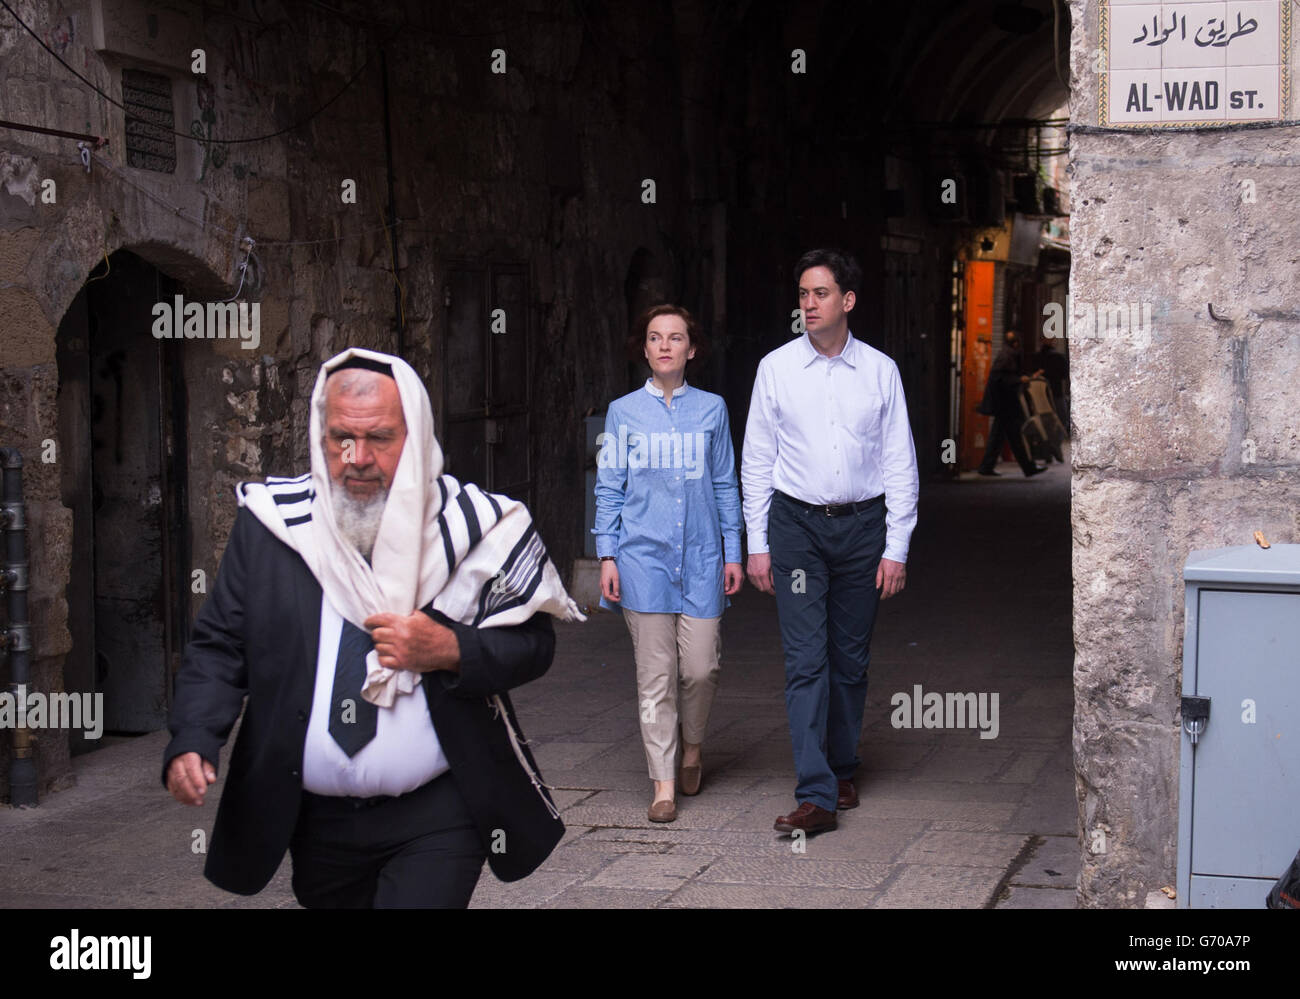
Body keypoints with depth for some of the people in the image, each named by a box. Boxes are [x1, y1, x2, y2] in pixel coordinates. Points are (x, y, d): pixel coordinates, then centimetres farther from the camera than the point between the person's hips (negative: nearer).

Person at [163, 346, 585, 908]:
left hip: (437, 818, -3)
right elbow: (220, 644, 0)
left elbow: (533, 644, -1)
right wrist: (192, 742, -16)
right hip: (314, 819, 3)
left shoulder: (473, 526, -6)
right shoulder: (269, 524, -2)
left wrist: (451, 650, -20)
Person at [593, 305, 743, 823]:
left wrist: (733, 552, 7)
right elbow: (609, 488, 6)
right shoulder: (623, 412, 5)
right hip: (644, 557, -1)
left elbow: (725, 484, 11)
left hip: (700, 557, 1)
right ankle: (664, 783, 5)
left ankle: (692, 747, 28)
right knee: (655, 674, -2)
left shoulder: (711, 409, 7)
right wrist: (607, 556, 0)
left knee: (700, 668, -1)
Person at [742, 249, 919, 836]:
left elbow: (900, 464, 4)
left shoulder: (880, 371, 2)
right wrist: (757, 544, 1)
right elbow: (757, 459, 5)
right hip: (796, 523, -1)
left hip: (862, 523, 1)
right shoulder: (776, 368, 1)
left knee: (851, 658, 9)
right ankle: (816, 796, -11)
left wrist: (896, 548, -1)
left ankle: (842, 769, 27)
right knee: (806, 659, -8)